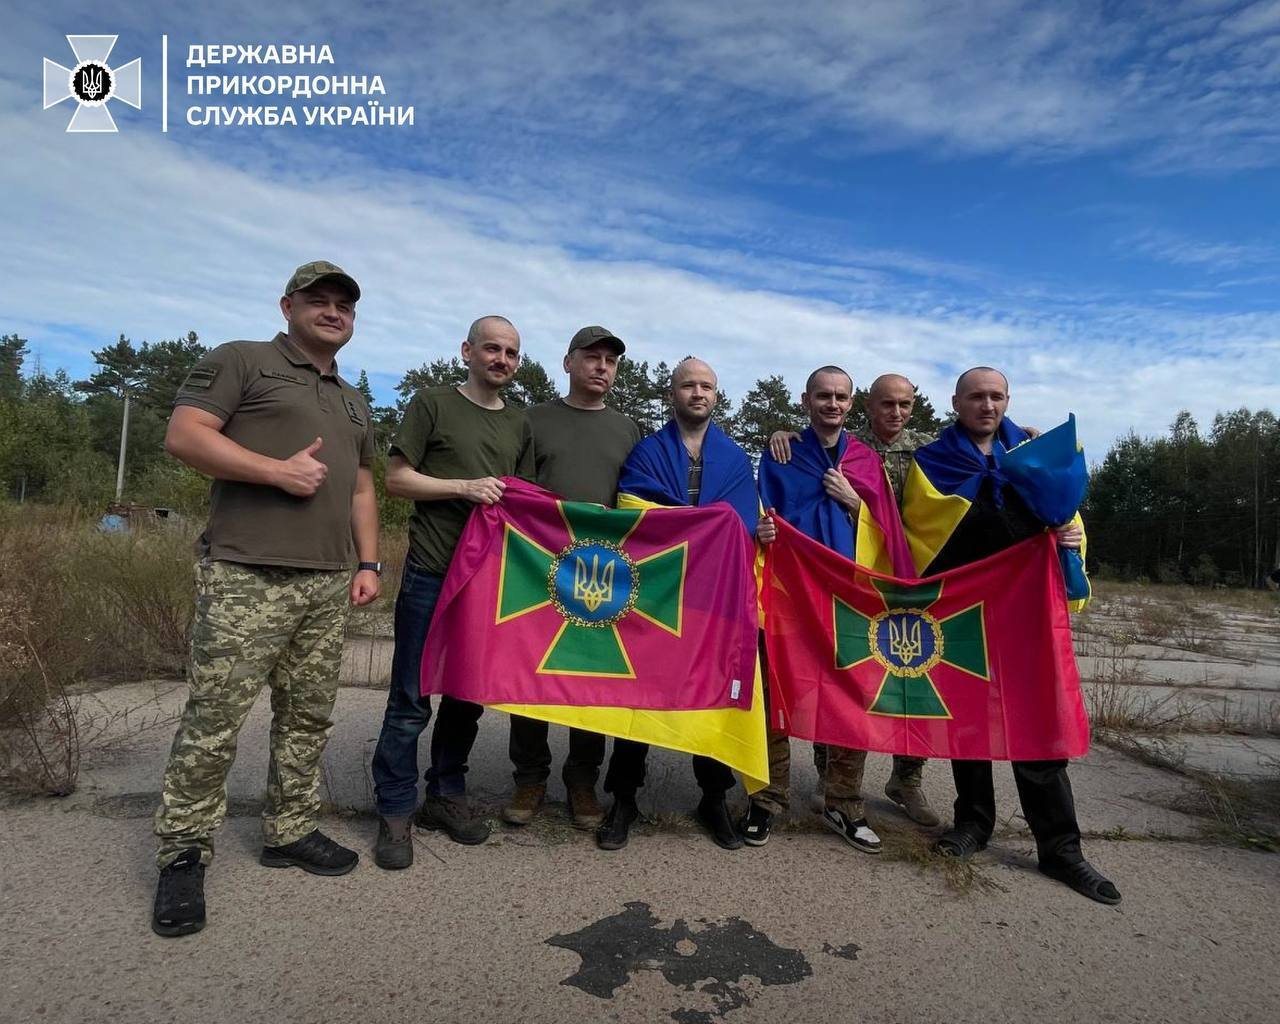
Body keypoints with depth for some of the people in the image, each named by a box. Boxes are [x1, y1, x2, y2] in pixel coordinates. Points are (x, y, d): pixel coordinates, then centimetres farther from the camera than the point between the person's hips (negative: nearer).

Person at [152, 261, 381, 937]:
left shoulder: (353, 402, 24)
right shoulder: (240, 361, 5)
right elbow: (183, 434, -7)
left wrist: (368, 563, 13)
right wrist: (279, 470, -14)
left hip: (329, 584, 6)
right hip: (246, 576, -6)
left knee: (308, 716, 10)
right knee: (214, 717, -3)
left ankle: (289, 831, 24)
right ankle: (183, 851, 13)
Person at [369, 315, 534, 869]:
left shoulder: (519, 424, 15)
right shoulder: (432, 403, 2)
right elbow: (396, 478, -2)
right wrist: (464, 487, -13)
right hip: (431, 573, -4)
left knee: (468, 694, 12)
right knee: (411, 699, 0)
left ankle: (445, 796, 28)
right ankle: (395, 811, 15)